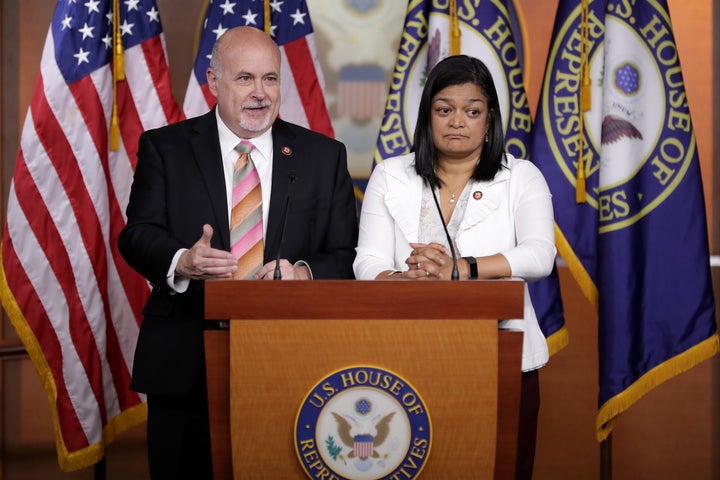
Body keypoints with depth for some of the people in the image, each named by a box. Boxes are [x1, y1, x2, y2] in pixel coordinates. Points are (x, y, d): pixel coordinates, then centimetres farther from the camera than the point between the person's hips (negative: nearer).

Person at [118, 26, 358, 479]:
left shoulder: (324, 156, 9)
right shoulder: (164, 148, 6)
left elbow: (347, 254, 5)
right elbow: (138, 235, -3)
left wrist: (305, 272, -17)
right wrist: (181, 262, -25)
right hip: (186, 367, 0)